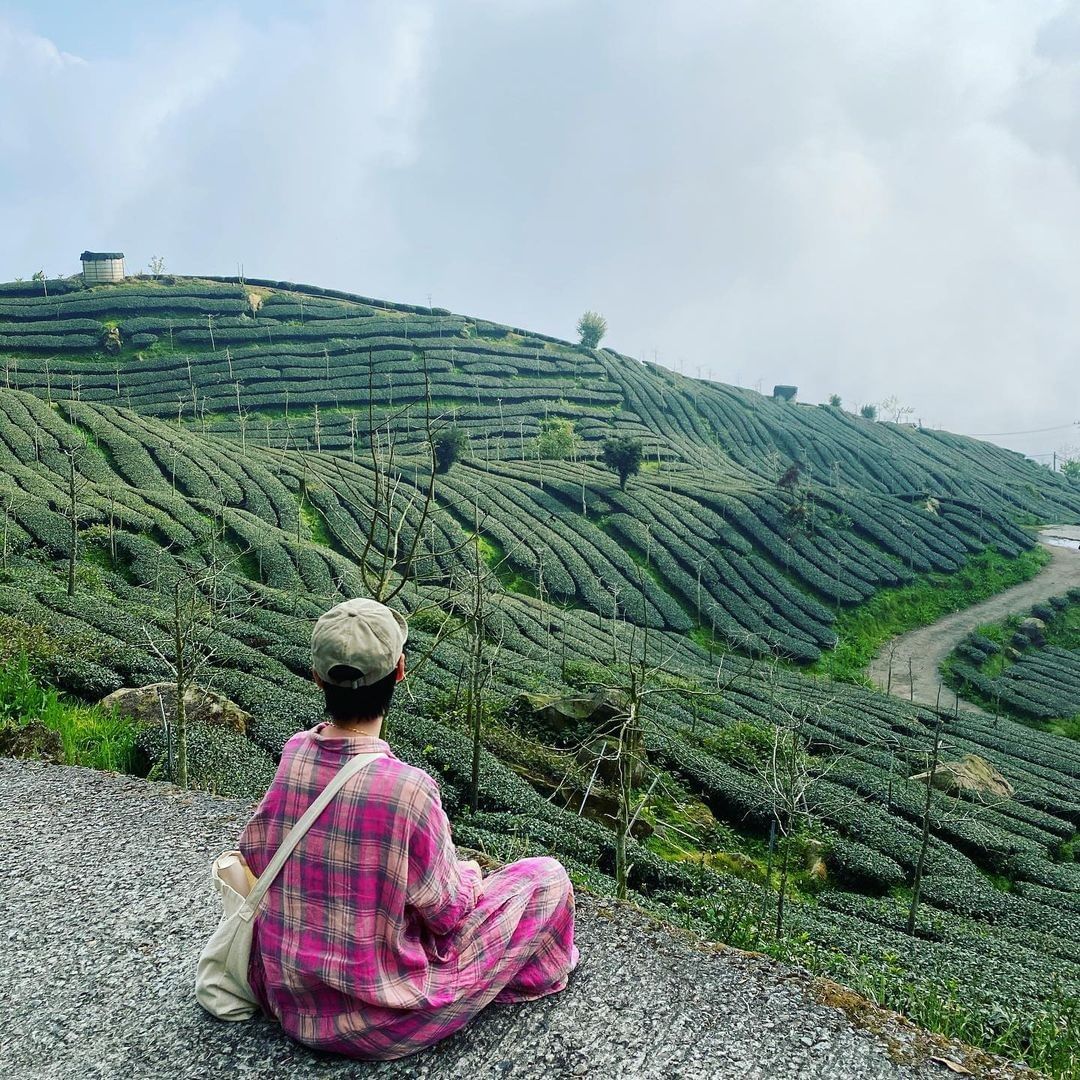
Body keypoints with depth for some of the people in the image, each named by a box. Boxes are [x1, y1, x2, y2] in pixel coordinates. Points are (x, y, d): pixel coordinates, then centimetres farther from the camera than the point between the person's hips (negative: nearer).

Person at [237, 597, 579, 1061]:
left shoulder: (290, 755, -12)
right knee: (548, 877, 6)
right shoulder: (408, 788, -29)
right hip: (381, 1026, -6)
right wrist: (468, 876, 9)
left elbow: (251, 854, 5)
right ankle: (541, 969, 33)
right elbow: (448, 912, -14)